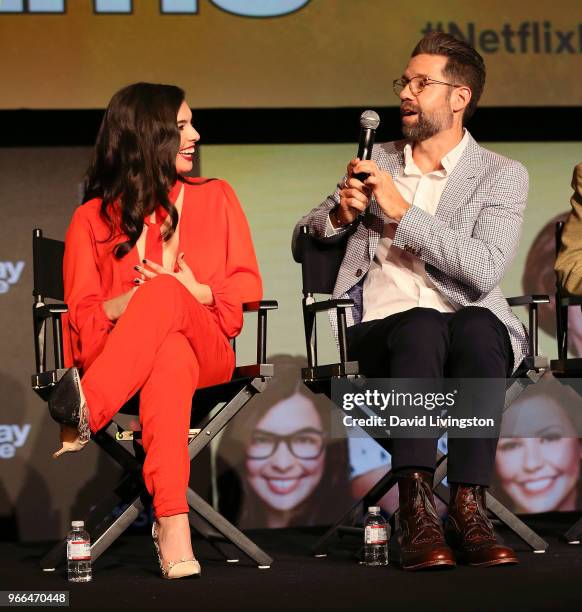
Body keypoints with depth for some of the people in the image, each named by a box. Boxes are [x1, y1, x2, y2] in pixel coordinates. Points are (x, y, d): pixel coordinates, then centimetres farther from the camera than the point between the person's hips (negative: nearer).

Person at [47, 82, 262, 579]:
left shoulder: (214, 197, 20)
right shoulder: (93, 217, 16)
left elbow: (247, 286, 14)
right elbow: (82, 313, 8)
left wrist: (200, 294, -7)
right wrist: (131, 301, -13)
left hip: (205, 347, 1)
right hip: (117, 349, 0)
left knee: (165, 295, -37)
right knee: (170, 356, -41)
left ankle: (85, 416, -53)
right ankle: (172, 524, -56)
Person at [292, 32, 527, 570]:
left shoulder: (503, 175, 9)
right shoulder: (376, 162, 21)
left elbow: (484, 270, -9)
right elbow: (304, 239, 23)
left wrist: (402, 212, -11)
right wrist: (342, 211, 0)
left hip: (472, 328, -1)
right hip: (380, 329, 1)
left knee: (478, 326, -37)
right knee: (422, 325, -35)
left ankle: (468, 507, -39)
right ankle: (416, 512, -43)